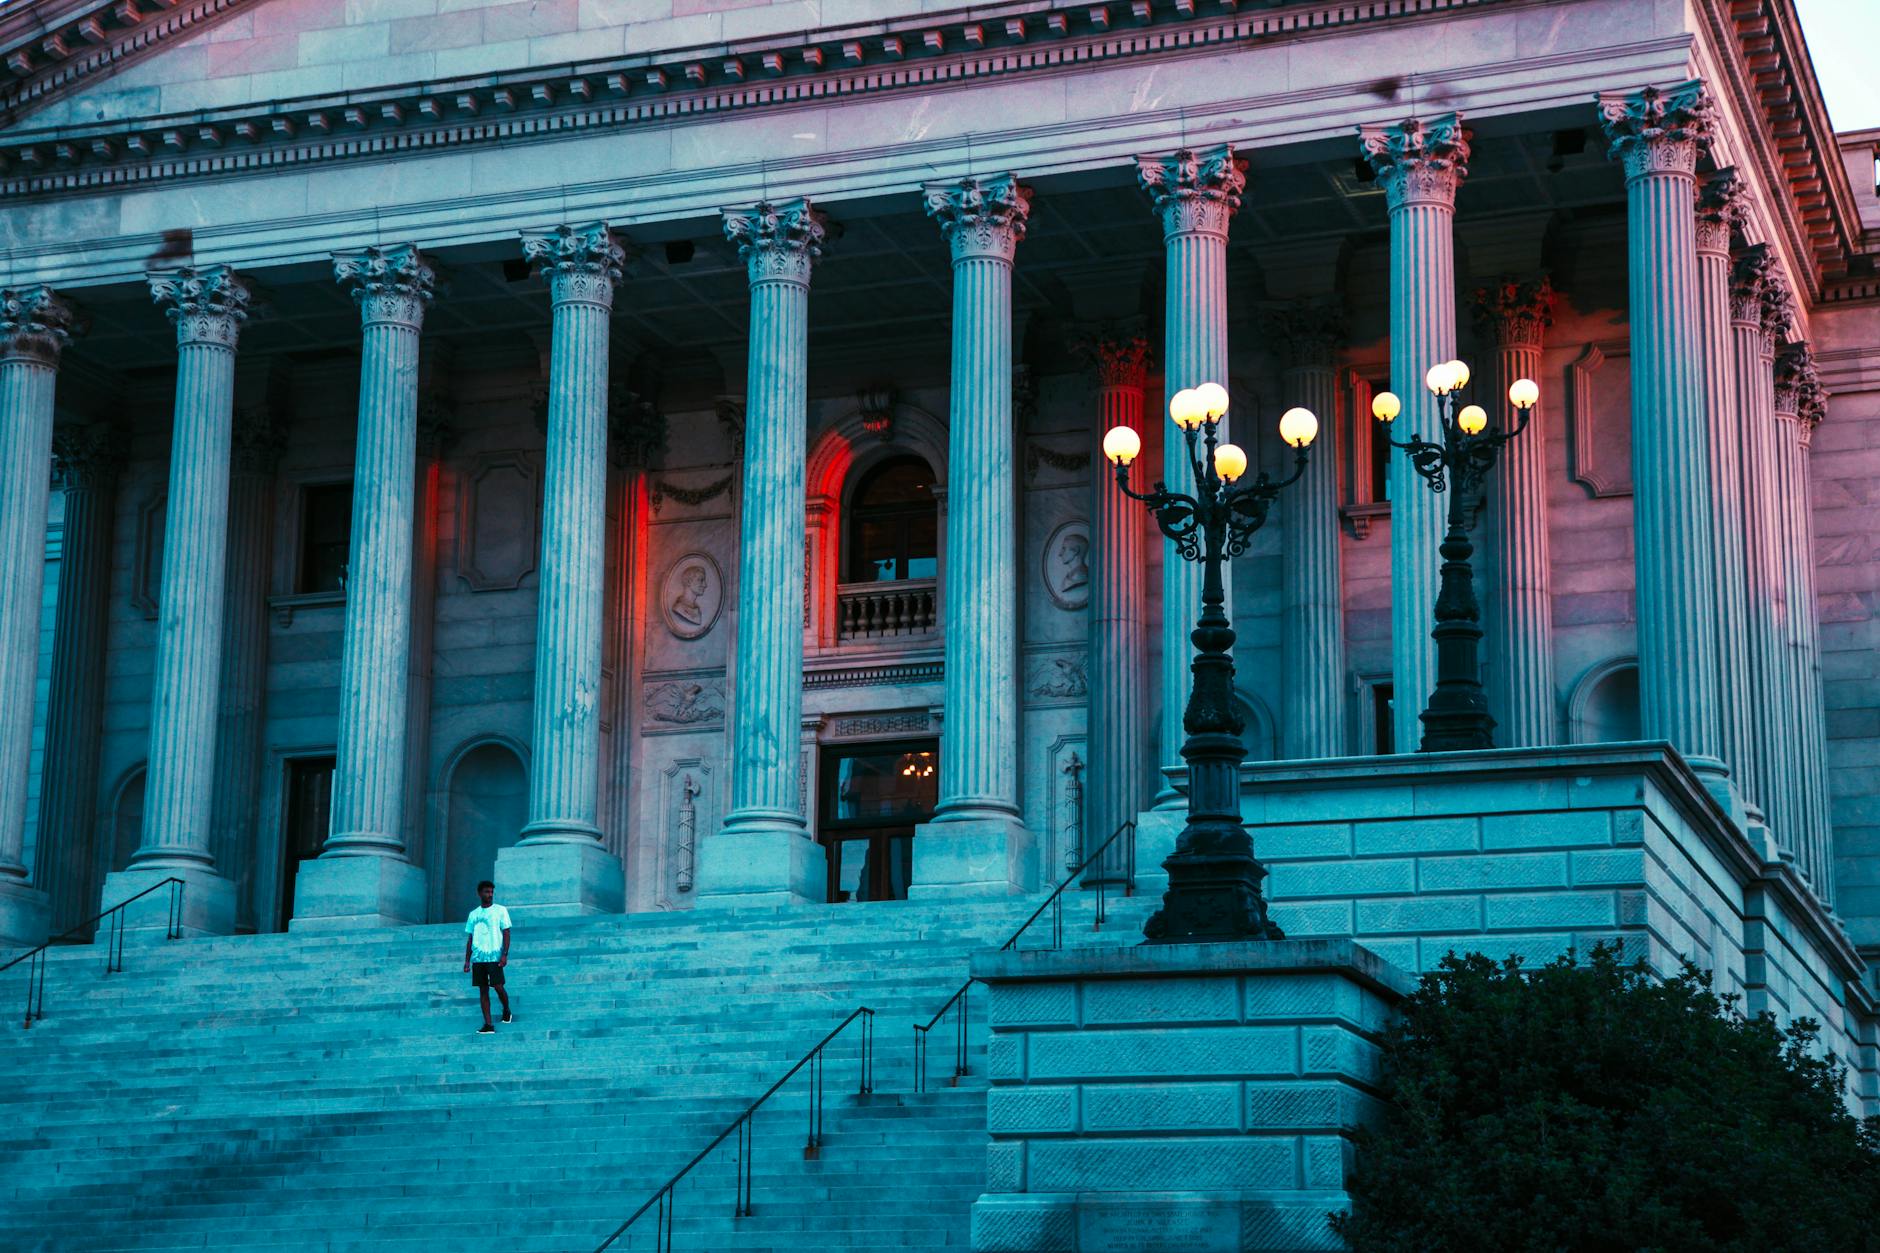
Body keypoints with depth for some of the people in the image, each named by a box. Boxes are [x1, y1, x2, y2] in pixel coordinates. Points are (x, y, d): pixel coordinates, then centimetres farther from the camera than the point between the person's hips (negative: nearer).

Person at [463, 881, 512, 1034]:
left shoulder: (500, 910, 3)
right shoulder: (473, 914, 14)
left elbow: (506, 933, -2)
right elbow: (470, 938, 17)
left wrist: (505, 954, -12)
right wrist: (467, 961, 11)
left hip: (494, 956, -4)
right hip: (478, 958, 4)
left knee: (498, 986, -8)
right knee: (483, 990, 1)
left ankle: (506, 1011, 21)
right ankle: (488, 1025, 0)